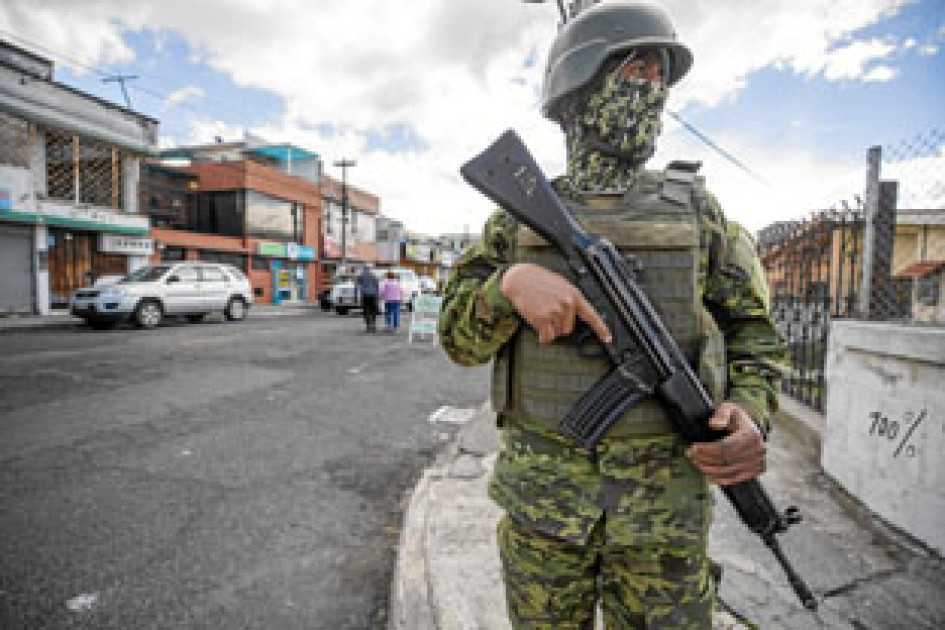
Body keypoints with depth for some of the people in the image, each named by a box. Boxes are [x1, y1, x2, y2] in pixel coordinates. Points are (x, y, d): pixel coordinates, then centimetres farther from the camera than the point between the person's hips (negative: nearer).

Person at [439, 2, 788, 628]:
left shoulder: (695, 207, 2)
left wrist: (749, 414, -14)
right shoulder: (519, 216, 1)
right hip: (540, 494, 1)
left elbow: (754, 331, 6)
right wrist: (511, 282, -23)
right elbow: (461, 337, -2)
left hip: (664, 499, 0)